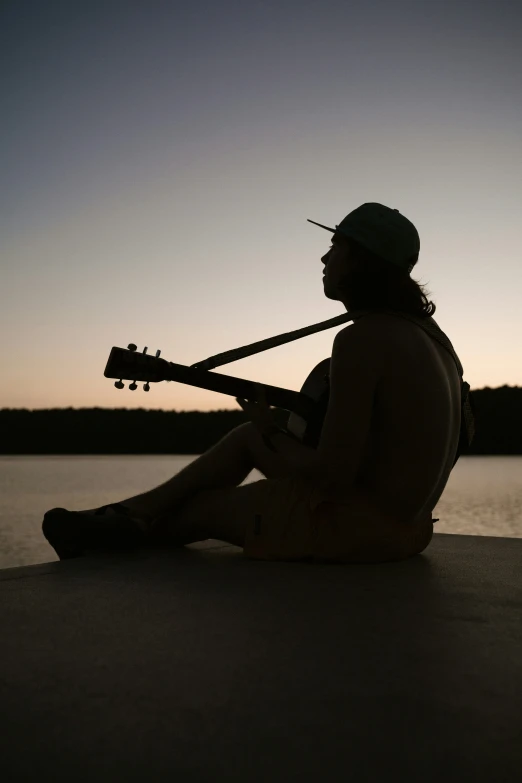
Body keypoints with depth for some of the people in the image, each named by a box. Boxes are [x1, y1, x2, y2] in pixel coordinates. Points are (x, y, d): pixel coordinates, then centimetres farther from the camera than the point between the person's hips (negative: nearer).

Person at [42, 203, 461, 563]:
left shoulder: (360, 339, -21)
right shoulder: (424, 335, 9)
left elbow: (332, 476, -25)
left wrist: (271, 434, -6)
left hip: (355, 525, -9)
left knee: (198, 509, 9)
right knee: (251, 435, 17)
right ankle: (133, 511, 23)